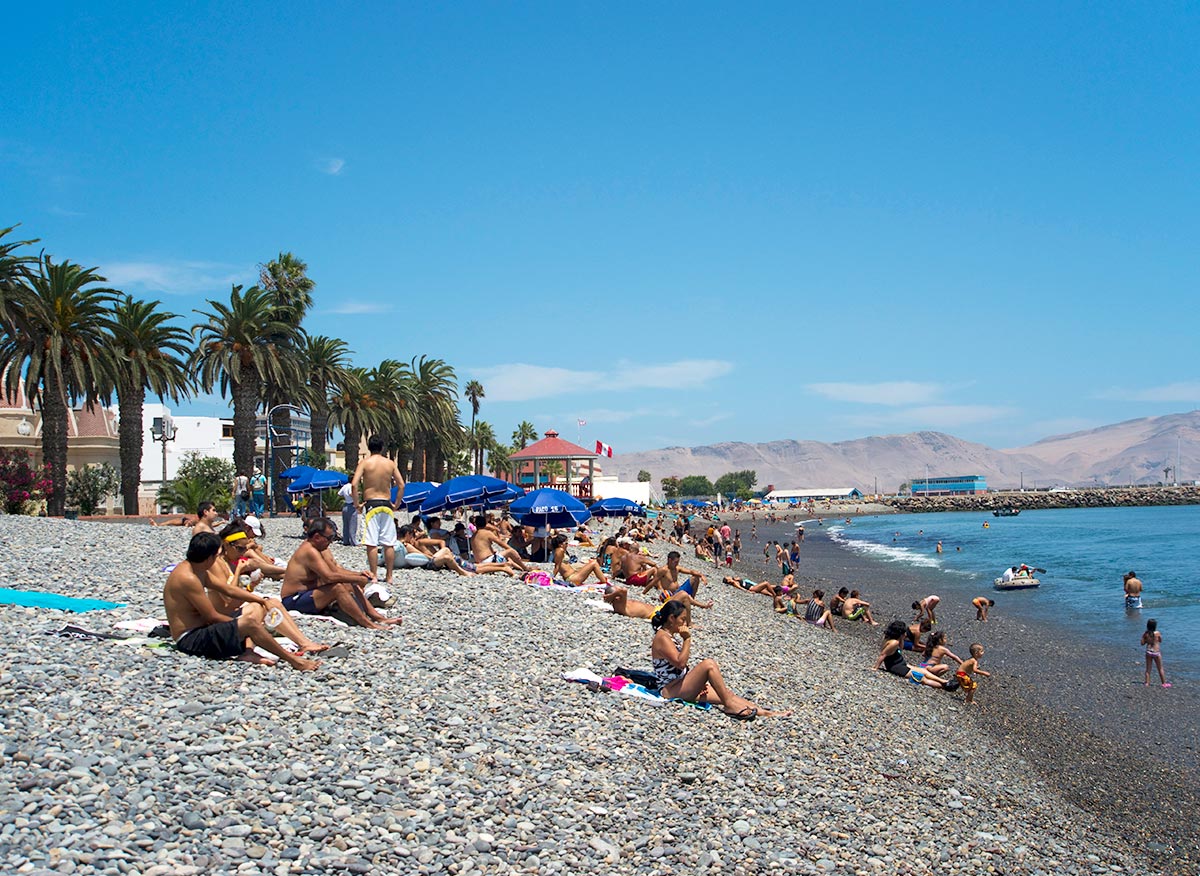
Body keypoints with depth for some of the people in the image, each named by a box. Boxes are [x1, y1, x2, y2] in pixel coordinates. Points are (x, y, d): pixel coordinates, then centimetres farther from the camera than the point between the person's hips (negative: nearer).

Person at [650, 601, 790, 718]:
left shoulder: (668, 636, 17)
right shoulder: (662, 637, -14)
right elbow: (680, 663, -24)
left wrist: (698, 680, 6)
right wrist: (687, 639, -17)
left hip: (683, 687, 10)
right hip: (670, 690, -10)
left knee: (727, 694, -1)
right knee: (709, 664, -26)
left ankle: (762, 712, -5)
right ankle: (729, 705, -19)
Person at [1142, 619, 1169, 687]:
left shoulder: (1146, 634, -7)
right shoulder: (1157, 633, -14)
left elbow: (1142, 643, -4)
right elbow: (1160, 641, 3)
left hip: (1148, 652, 2)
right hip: (1156, 652, -2)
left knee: (1148, 669, 10)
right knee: (1160, 669, 12)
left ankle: (1147, 683, 10)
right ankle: (1164, 683, 21)